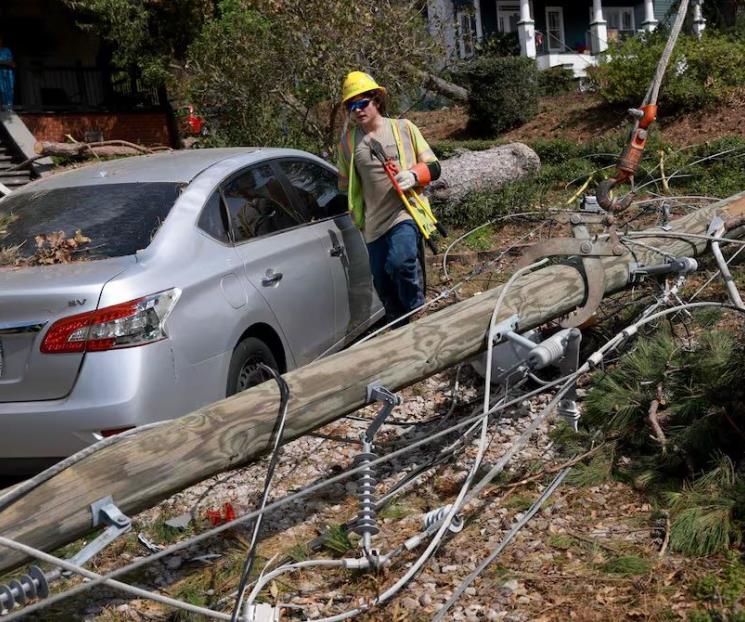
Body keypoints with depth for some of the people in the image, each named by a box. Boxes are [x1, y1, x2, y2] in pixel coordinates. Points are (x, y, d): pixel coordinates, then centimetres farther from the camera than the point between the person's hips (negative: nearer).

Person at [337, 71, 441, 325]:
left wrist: (414, 175, -15)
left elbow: (433, 167, 6)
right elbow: (345, 182, 21)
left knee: (400, 261, -30)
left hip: (406, 212, -4)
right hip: (374, 223, 4)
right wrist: (358, 217, 16)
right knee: (383, 285, 7)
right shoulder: (349, 139, 9)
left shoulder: (403, 128, 4)